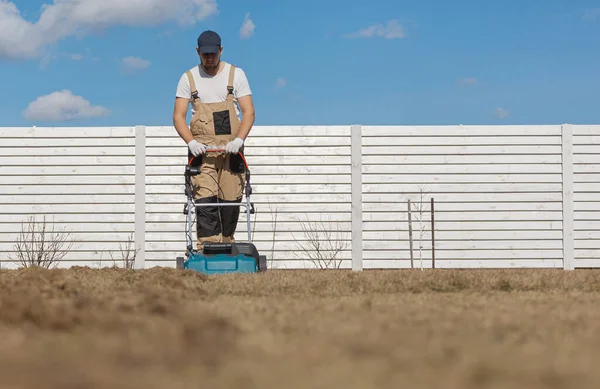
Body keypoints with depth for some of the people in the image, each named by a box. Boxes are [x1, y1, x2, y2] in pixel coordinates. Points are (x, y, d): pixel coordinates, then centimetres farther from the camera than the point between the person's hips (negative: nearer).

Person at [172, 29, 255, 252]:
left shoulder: (235, 74, 4)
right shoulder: (188, 79, 6)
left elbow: (248, 111, -2)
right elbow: (178, 116, 1)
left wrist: (238, 139, -18)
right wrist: (190, 141, -17)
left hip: (230, 149, 0)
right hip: (201, 150, 0)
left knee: (231, 201, 1)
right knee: (204, 201, -13)